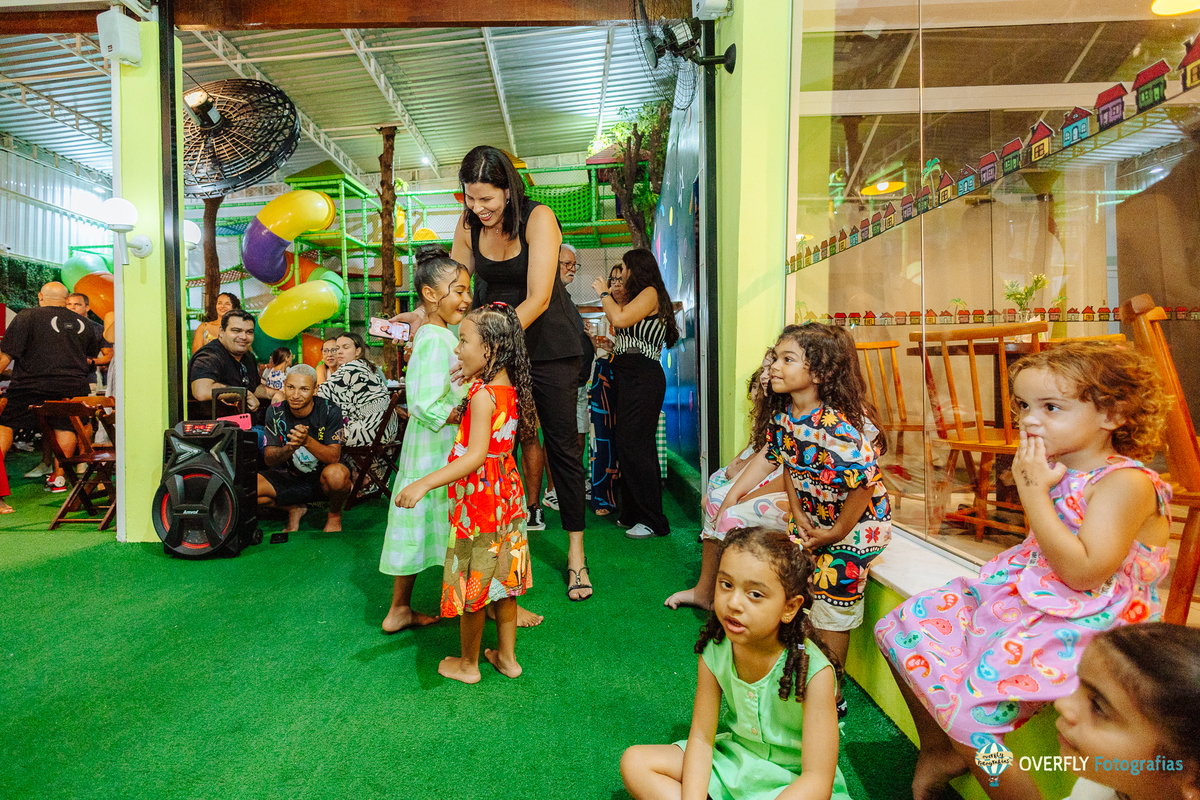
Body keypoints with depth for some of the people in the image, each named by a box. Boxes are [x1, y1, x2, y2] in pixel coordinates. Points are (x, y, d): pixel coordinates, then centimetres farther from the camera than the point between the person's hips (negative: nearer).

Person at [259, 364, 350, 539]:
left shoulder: (330, 411, -15)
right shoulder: (275, 412, -6)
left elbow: (334, 457, -19)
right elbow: (269, 458, -8)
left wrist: (307, 441, -38)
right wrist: (290, 448, -31)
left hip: (322, 478, -3)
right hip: (287, 478, 4)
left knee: (336, 474, -38)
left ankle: (334, 516, -3)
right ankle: (294, 510, 9)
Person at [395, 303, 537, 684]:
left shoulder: (482, 395, -23)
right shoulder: (510, 389, 2)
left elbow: (475, 456, -30)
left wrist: (425, 483, -33)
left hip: (478, 499, -8)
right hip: (507, 493, 8)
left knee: (471, 582, 10)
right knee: (502, 578, 19)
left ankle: (468, 664, 30)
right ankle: (507, 656, 34)